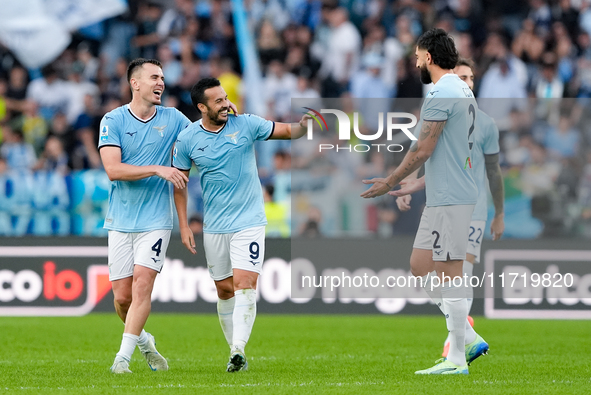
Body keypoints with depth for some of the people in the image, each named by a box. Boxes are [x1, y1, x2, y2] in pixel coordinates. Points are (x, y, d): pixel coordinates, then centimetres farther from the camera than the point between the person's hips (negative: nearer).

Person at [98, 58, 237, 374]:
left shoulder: (172, 119, 6)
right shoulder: (113, 120, -2)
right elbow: (113, 170, -12)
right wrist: (157, 170, -20)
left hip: (155, 220, 0)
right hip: (120, 221, 0)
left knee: (142, 282, -16)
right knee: (122, 296, 0)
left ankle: (123, 356, -12)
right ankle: (142, 340, 28)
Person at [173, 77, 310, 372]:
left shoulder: (245, 125, -5)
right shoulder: (187, 140, -2)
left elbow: (288, 132, 3)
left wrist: (304, 124, -21)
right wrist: (184, 226, 2)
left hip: (249, 222, -2)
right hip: (214, 227, 2)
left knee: (244, 283, -17)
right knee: (224, 290, 7)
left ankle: (239, 349, -24)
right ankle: (234, 351, 19)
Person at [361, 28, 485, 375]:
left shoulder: (442, 94, -15)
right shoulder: (464, 91, 17)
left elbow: (423, 150, -16)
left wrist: (390, 183, -6)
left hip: (450, 198, -10)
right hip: (446, 194, 10)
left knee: (448, 274, -7)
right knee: (420, 266, 13)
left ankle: (457, 359, -5)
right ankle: (468, 337, 13)